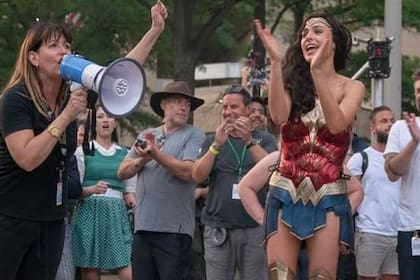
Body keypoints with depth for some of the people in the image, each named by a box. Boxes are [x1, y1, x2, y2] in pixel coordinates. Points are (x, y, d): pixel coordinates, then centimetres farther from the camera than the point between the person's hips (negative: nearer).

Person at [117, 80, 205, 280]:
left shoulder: (194, 136, 1)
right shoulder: (146, 135, 16)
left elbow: (187, 172, -14)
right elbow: (123, 172, 12)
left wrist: (155, 153, -14)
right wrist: (142, 160, -7)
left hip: (174, 229, -5)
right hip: (142, 226, 5)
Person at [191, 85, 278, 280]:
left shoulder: (264, 140, 9)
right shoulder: (212, 141, 13)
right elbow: (198, 176, -1)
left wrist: (250, 141, -22)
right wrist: (217, 145, -15)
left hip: (255, 227, -1)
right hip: (218, 228, 1)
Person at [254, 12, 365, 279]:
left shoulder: (351, 87, 4)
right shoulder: (293, 81, 8)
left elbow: (337, 125, -16)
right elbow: (279, 116, -13)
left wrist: (318, 71, -22)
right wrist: (276, 61, -18)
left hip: (328, 198, -1)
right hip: (285, 195, 1)